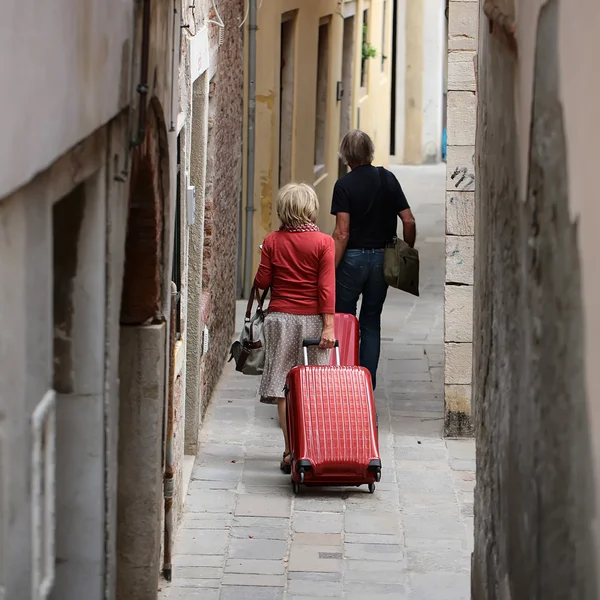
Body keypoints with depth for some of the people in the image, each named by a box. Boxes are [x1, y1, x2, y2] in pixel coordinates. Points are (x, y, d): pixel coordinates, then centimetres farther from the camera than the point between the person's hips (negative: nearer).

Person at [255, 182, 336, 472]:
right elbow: (326, 286, -9)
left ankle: (290, 451, 0)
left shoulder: (272, 241, -1)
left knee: (283, 386, 4)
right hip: (312, 318, -1)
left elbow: (262, 282, 0)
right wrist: (329, 325, -9)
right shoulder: (323, 242, -5)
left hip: (281, 317, 1)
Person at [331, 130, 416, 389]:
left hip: (352, 258, -4)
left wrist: (329, 270, -13)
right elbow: (409, 221, 0)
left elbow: (342, 232, -16)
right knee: (371, 323, 11)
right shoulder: (388, 179, 2)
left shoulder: (344, 185, -10)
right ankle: (368, 385, 8)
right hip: (382, 258, 4)